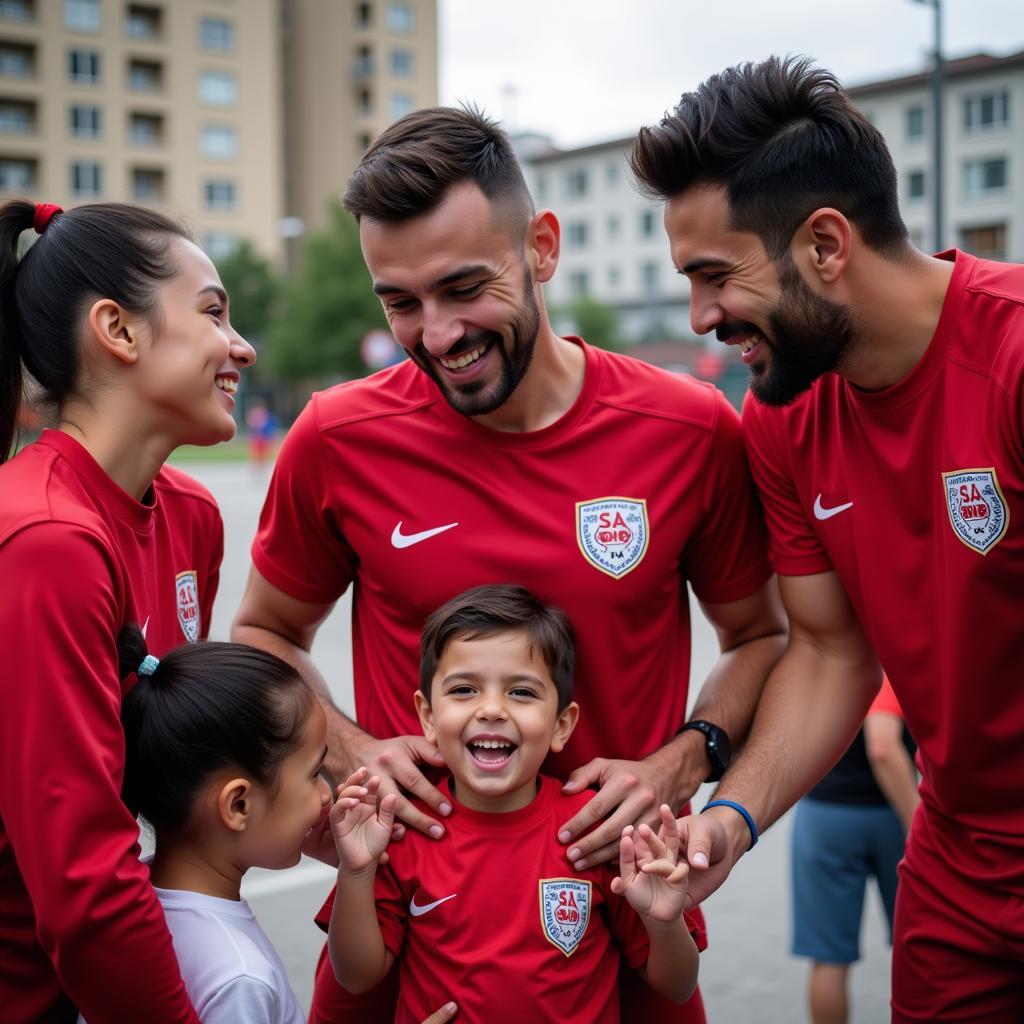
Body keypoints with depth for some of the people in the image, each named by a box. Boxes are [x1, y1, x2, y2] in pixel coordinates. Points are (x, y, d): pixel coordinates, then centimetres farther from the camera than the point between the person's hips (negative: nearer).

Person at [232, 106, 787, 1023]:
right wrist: (349, 749, -11)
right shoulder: (337, 441, -10)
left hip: (619, 892, 0)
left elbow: (760, 638, 5)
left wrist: (683, 763, -12)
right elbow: (265, 635, 6)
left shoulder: (693, 431, -10)